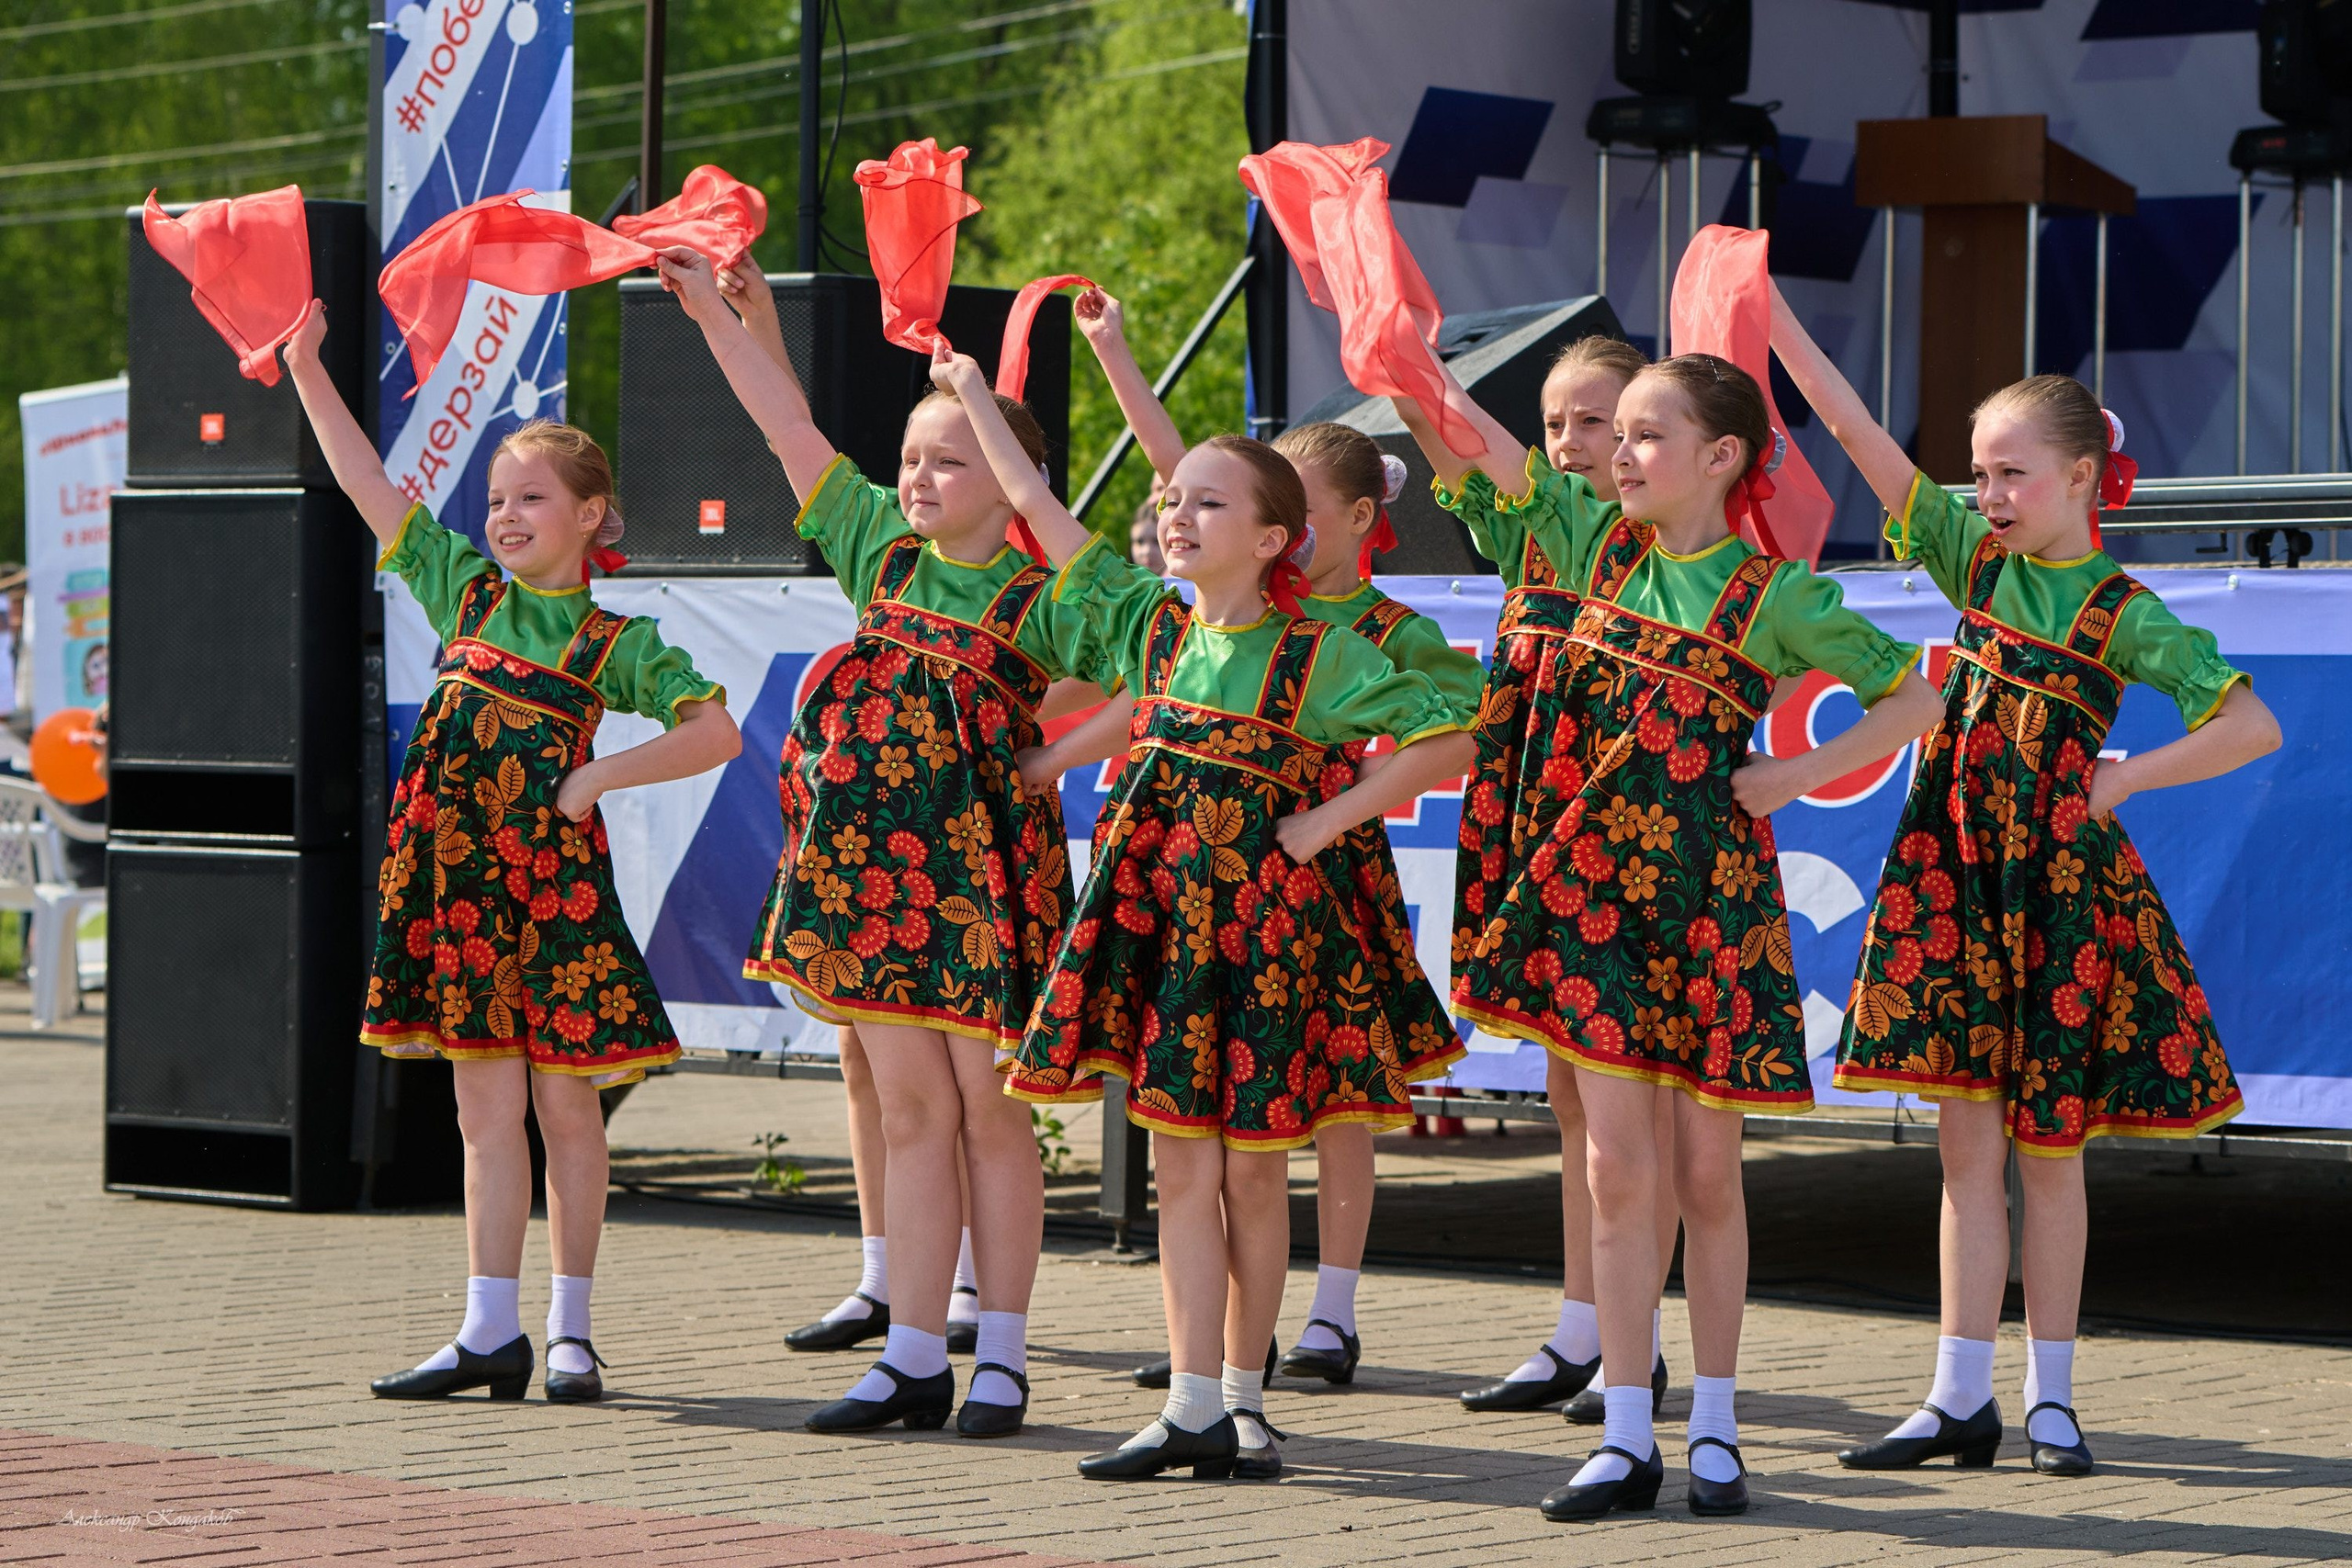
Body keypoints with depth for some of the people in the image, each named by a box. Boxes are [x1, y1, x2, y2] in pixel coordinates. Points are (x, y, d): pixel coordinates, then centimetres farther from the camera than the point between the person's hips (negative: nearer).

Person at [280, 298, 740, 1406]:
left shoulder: (616, 642, 0)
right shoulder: (465, 590, 10)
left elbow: (717, 733, -6)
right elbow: (365, 481, 8)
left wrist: (597, 775, -12)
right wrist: (307, 369, 4)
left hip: (554, 878, -3)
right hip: (457, 876, 3)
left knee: (566, 1104, 2)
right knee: (487, 1107, 5)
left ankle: (570, 1330, 9)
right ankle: (491, 1332, 6)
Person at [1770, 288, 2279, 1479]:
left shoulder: (2122, 613, -5)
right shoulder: (1976, 557, 6)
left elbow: (2255, 724, -10)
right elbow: (1861, 439, 0)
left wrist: (2121, 779, -12)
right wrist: (1772, 320, -7)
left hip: (2060, 888, -3)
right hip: (1956, 874, 3)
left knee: (2048, 1144, 4)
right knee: (1968, 1137, 2)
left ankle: (2050, 1394, 13)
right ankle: (1961, 1398, 4)